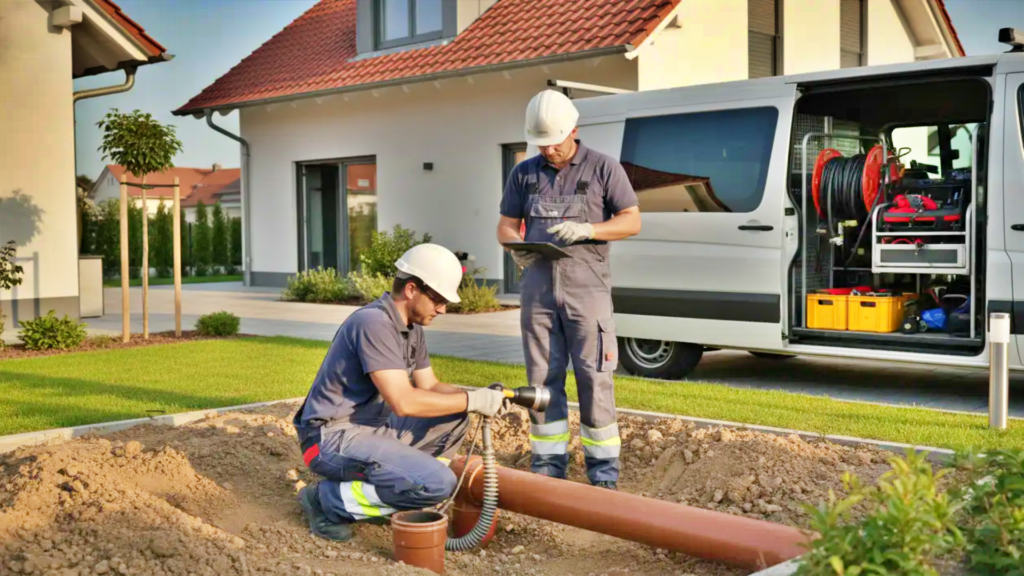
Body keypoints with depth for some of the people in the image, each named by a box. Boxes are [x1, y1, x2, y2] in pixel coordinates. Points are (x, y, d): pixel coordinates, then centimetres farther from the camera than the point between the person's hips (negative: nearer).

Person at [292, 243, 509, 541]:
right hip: (332, 437, -10)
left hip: (371, 426, 10)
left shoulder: (411, 327, 8)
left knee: (453, 422, 8)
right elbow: (404, 402, -27)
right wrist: (472, 400, -19)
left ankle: (381, 496, 8)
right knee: (438, 483, -22)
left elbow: (430, 386, 14)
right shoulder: (374, 323, -22)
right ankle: (329, 499, -7)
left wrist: (480, 397, -3)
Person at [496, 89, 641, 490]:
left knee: (594, 378, -5)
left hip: (586, 287, -3)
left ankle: (603, 470, 4)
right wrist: (515, 246, -10)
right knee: (542, 378, 6)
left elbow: (632, 221, 1)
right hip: (538, 287, 4)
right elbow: (505, 226, 14)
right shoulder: (524, 173, 13)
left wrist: (586, 230, -16)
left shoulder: (603, 168, 3)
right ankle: (548, 465, 15)